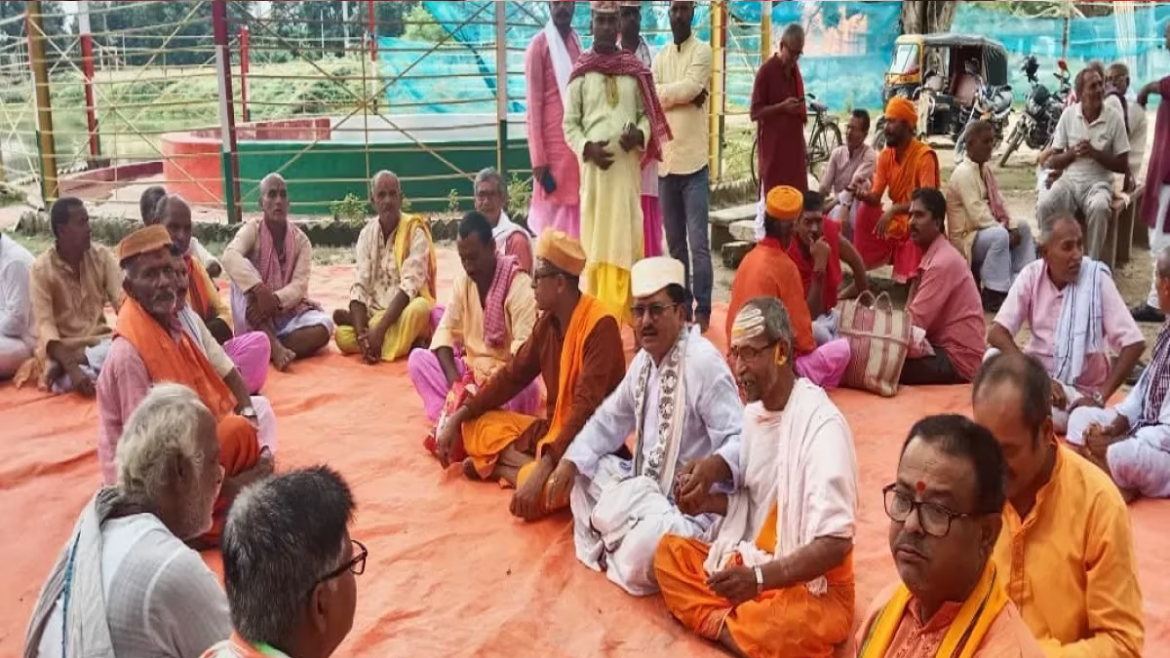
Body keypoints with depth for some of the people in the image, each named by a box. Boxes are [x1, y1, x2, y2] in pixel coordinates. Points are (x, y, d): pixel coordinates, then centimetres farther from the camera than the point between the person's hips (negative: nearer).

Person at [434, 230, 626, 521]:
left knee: (535, 495, -36)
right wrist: (457, 417, 2)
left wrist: (543, 470, -35)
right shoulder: (548, 321, 3)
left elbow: (586, 408, -29)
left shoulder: (600, 326, -23)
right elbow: (513, 375, 11)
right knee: (474, 426, 1)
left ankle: (498, 466, -6)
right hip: (553, 429, 9)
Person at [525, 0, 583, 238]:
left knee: (576, 219, 6)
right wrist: (538, 159, -14)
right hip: (553, 146, -6)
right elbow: (533, 104, -9)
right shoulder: (539, 46, -6)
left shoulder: (577, 42, 16)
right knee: (553, 220, -5)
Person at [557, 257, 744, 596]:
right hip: (645, 486, 10)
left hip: (692, 504, -9)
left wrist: (713, 467, -51)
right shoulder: (644, 359, 7)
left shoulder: (703, 362, -23)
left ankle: (620, 554, 0)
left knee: (644, 550, -35)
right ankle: (613, 542, -3)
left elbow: (741, 440, -29)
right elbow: (610, 419, 17)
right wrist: (571, 461, 3)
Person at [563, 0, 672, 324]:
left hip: (628, 164, 2)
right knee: (595, 238, -1)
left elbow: (647, 113, 12)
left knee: (626, 238, 3)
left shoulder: (634, 69, 9)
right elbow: (570, 123, 4)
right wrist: (587, 148, -13)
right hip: (596, 165, -2)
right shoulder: (581, 72, 4)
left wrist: (640, 134, -9)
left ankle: (624, 311, 11)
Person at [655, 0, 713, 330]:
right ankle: (681, 306, 18)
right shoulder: (660, 56, 14)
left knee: (698, 243, -6)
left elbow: (690, 87, -15)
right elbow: (651, 98, 0)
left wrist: (663, 93, -2)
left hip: (694, 161, -5)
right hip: (666, 161, 5)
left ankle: (702, 310, 0)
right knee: (675, 242, 10)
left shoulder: (703, 51, 0)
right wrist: (683, 93, -10)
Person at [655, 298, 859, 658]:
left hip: (812, 587, -8)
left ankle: (724, 626, -9)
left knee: (782, 622, -39)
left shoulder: (822, 424, -21)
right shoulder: (753, 413, 5)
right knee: (670, 551, -6)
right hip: (752, 563, 8)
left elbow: (836, 543, -24)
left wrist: (761, 578, -32)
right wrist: (709, 500, -4)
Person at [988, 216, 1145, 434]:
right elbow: (996, 334, -16)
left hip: (1080, 386, -1)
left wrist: (1100, 396, -23)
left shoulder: (1097, 278, -14)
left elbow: (1134, 343, -15)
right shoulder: (1031, 275, -8)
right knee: (994, 359, -28)